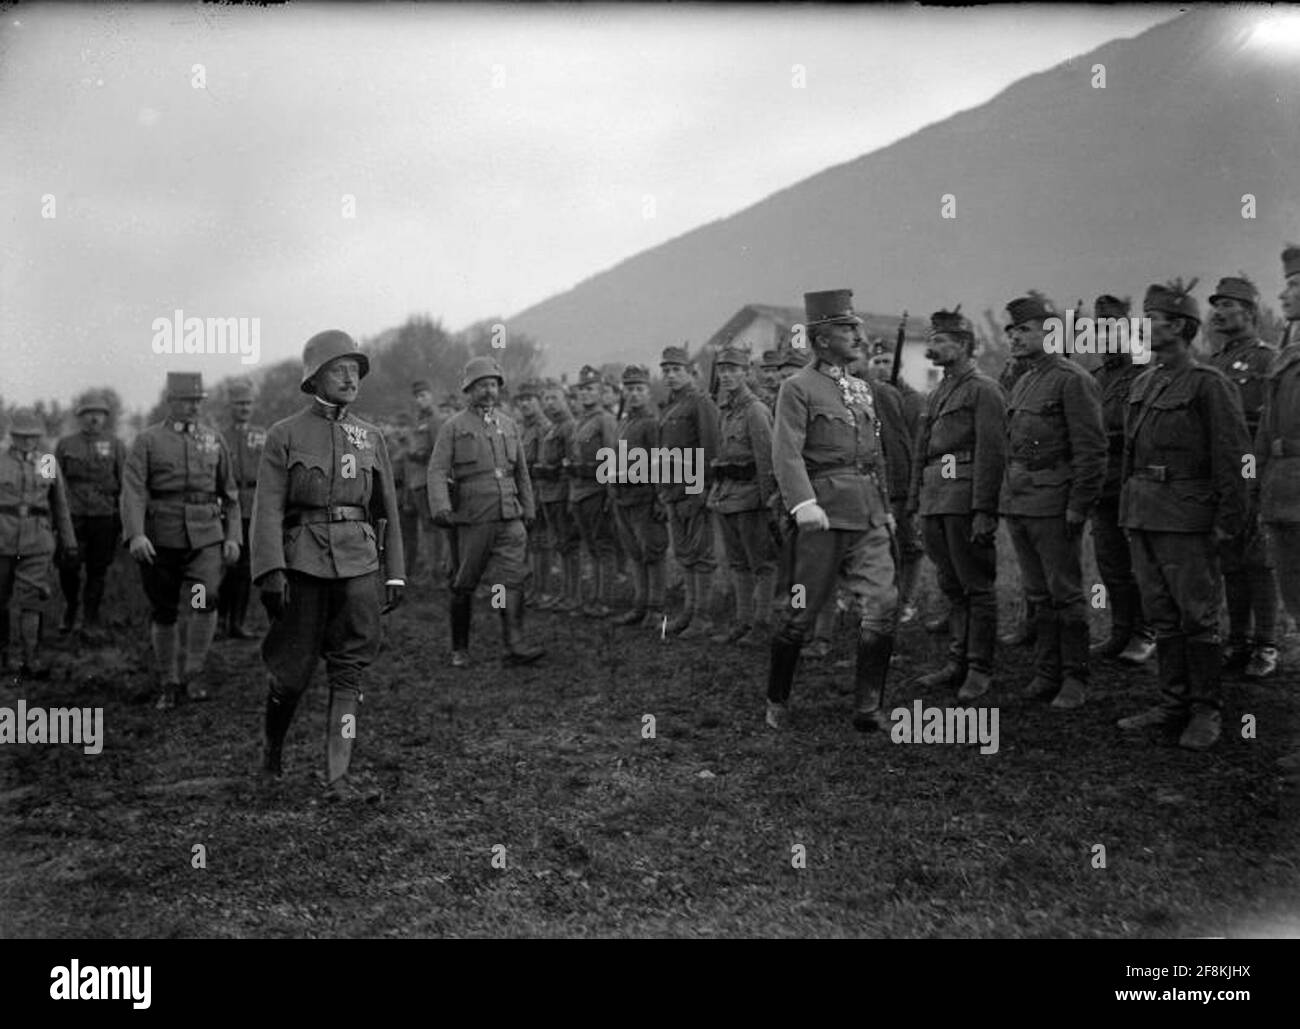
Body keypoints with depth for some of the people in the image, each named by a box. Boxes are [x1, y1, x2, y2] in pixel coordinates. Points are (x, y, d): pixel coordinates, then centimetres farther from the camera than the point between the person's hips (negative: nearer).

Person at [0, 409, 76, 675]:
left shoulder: (48, 463, 6)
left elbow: (60, 505, 11)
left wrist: (69, 542, 11)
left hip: (37, 542, 0)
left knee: (32, 600, -5)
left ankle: (31, 660, -3)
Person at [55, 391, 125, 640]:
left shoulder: (116, 446, 6)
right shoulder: (65, 445, 9)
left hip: (105, 517, 0)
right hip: (73, 516, 0)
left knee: (98, 570, 4)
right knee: (68, 566, -7)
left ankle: (92, 620, 16)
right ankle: (70, 607, 21)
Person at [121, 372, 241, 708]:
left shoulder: (214, 439, 9)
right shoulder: (147, 441, 1)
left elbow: (229, 492, 13)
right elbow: (132, 490, -11)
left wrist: (234, 536, 5)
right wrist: (135, 535, -25)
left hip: (206, 537, 1)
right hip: (160, 539, -1)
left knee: (205, 601, -18)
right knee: (163, 613, 6)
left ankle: (193, 672, 0)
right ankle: (168, 684, 21)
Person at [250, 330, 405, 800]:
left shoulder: (371, 438, 11)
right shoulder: (285, 435, 1)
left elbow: (387, 510, 13)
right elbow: (268, 509, -6)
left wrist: (395, 575, 9)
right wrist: (270, 571, -16)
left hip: (359, 564, 3)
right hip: (303, 563, -3)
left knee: (350, 672, -1)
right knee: (292, 670, 5)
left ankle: (338, 779, 3)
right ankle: (273, 745, 34)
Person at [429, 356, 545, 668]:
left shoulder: (509, 425, 14)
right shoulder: (453, 427, 1)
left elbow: (521, 471, 21)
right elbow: (437, 471, -7)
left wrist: (528, 508, 20)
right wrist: (441, 507, -22)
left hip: (509, 517, 3)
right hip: (470, 518, -3)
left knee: (514, 578, -11)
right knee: (464, 586, 6)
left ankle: (514, 646, -13)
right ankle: (459, 649, 19)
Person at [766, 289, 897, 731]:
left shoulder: (863, 389, 19)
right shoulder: (797, 388, -3)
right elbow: (786, 453, -15)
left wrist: (886, 507, 23)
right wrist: (803, 503, -28)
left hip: (868, 516, 6)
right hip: (823, 514, -6)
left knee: (883, 604, -5)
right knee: (801, 612, 1)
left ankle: (869, 708, 6)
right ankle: (777, 701, 21)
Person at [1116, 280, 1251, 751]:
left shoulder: (1209, 384, -8)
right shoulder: (1143, 384, 13)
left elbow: (1234, 456, -10)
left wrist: (1228, 521, -13)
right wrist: (1129, 509, 14)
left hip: (1186, 517, -7)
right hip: (1141, 516, 7)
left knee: (1197, 616, 1)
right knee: (1162, 616, 12)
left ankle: (1206, 711, 11)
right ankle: (1174, 702, 22)